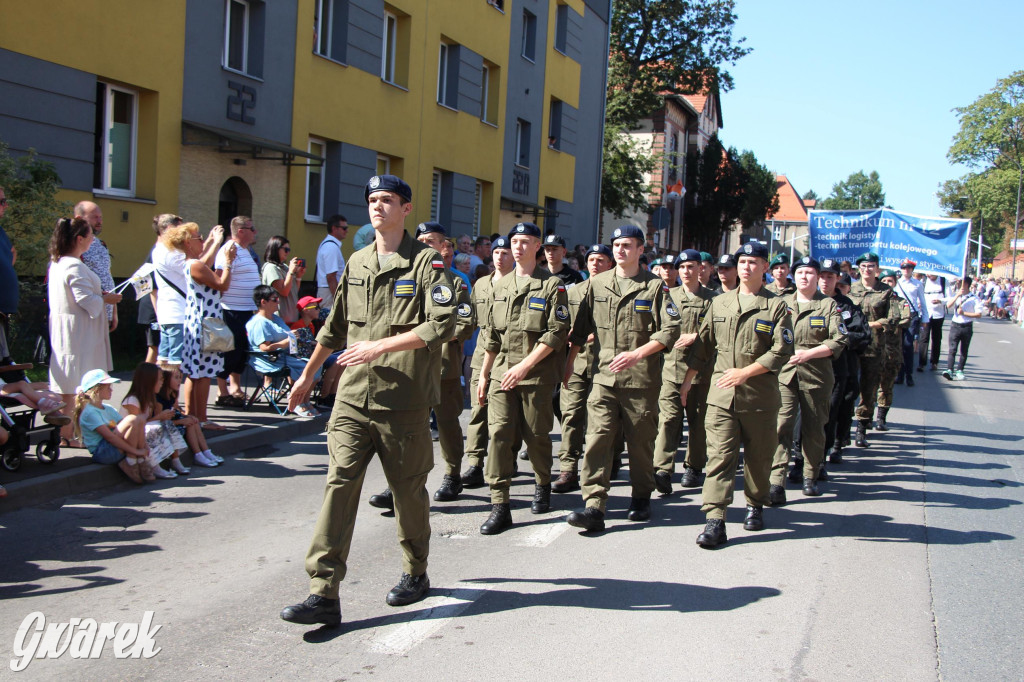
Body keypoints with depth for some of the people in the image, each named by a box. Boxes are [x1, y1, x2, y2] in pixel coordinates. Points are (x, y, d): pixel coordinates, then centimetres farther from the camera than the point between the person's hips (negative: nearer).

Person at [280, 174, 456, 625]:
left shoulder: (427, 262, -3)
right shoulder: (357, 263, 15)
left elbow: (442, 325, -16)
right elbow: (335, 326, 25)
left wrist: (380, 345, -18)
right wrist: (307, 375, 28)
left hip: (404, 402, -4)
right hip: (353, 397, 4)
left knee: (408, 491, 9)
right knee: (339, 486, -5)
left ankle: (416, 574, 30)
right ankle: (323, 593, -4)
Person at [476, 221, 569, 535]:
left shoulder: (552, 285, -2)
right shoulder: (501, 285, 15)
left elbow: (557, 333, -9)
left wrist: (524, 366, -15)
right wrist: (484, 374, 15)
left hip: (537, 373, -4)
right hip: (501, 371, 4)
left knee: (536, 436, 5)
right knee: (499, 433, -7)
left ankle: (543, 485, 32)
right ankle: (500, 506, -5)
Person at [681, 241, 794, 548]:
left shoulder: (776, 306, 1)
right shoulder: (719, 303, 12)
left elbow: (782, 351, -8)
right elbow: (702, 346, 17)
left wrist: (745, 373, -14)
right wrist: (687, 381, 14)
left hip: (760, 395, -1)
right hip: (721, 393, 2)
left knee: (758, 456, 11)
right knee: (719, 455, -7)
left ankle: (756, 505, 33)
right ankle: (715, 521, -11)